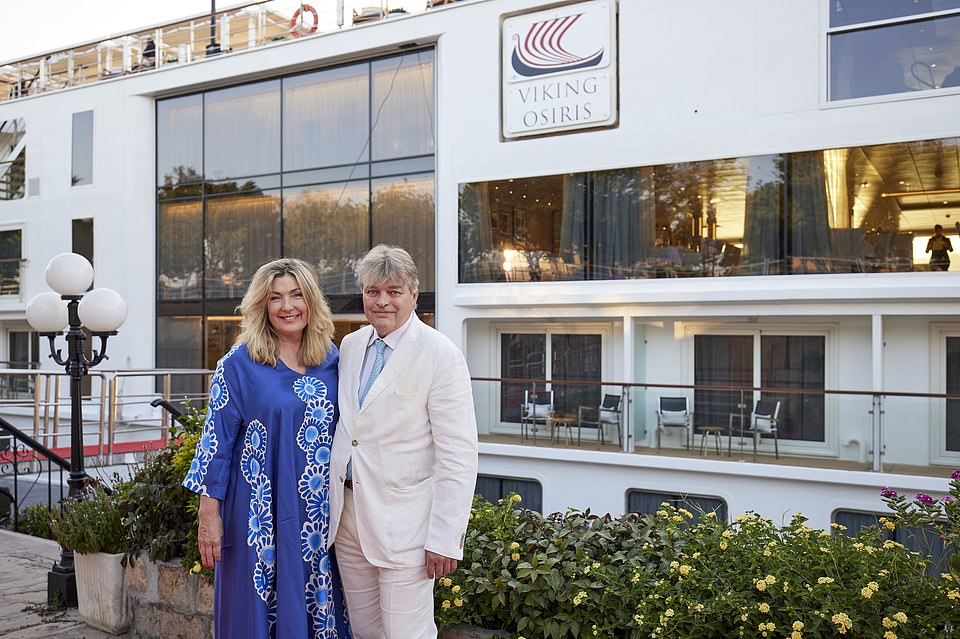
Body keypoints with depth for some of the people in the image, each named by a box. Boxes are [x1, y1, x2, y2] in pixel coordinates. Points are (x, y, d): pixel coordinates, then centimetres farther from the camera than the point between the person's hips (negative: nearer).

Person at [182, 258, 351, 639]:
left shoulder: (331, 360, 5)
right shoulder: (239, 364, -6)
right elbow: (217, 440, -6)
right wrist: (209, 514, -9)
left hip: (321, 515, 4)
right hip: (261, 515, -4)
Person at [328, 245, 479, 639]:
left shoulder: (440, 355, -12)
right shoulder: (351, 345, 8)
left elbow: (459, 455, -15)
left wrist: (444, 539, -18)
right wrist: (327, 504, 14)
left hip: (402, 523, -6)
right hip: (346, 515, 6)